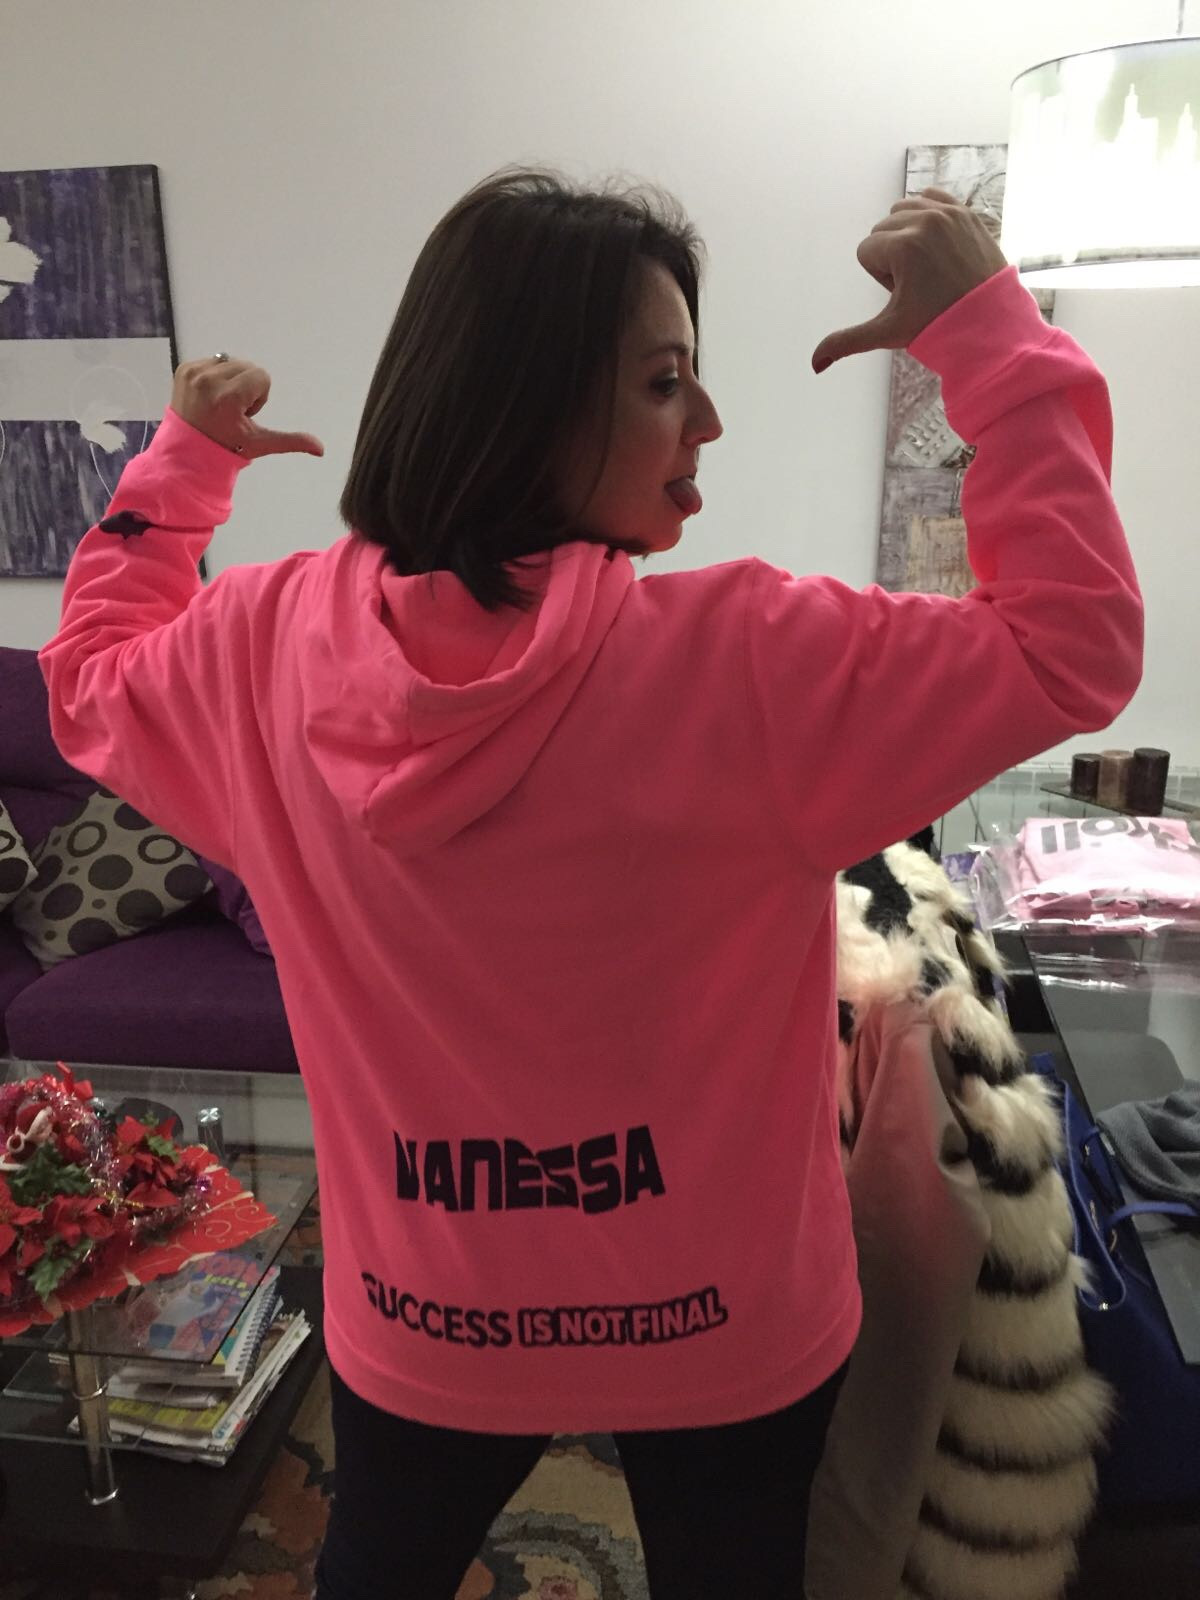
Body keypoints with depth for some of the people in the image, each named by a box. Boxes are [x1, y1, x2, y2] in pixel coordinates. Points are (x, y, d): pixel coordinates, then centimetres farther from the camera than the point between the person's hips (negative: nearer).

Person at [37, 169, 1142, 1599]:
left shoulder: (268, 639, -14)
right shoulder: (741, 659, -26)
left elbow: (90, 685, 8)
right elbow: (1076, 645, -17)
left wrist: (181, 460, 15)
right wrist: (987, 331, -14)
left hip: (417, 1322, 3)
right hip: (719, 1325, -2)